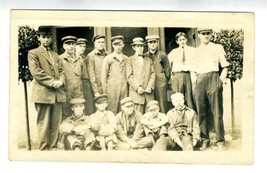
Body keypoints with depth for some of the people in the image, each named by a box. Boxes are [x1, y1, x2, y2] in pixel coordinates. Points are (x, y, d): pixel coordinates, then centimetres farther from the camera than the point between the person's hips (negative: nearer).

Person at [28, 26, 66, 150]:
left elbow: (61, 71, 18)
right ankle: (43, 149, 0)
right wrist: (52, 82, -13)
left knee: (56, 124, 4)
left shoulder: (55, 55, 25)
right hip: (43, 93, -5)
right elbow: (36, 72, -8)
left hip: (57, 94, 6)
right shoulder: (33, 53, 5)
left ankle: (53, 148, 10)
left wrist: (60, 81, -4)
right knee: (43, 125, -5)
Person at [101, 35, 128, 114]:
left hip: (124, 89, 3)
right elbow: (103, 76, 3)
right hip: (112, 89, -2)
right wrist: (105, 92, -1)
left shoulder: (126, 59, 12)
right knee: (112, 113, -4)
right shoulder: (108, 58, 4)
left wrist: (129, 89, 4)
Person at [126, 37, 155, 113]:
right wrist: (138, 87, -13)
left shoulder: (149, 60, 22)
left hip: (149, 93, 3)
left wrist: (150, 87, -5)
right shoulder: (130, 60, 10)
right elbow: (129, 76, 0)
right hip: (136, 92, -3)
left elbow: (153, 74, 12)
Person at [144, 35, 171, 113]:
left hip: (161, 83, -2)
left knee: (162, 106, -3)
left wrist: (165, 81, 5)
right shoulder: (145, 56, 10)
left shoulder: (162, 55, 2)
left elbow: (167, 70, 5)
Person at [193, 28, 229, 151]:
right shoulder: (195, 51, 19)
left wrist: (220, 81, -5)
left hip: (213, 78, -3)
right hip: (199, 81, 3)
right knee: (201, 111, 1)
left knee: (217, 111, -7)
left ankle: (220, 141, -4)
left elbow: (225, 67, 9)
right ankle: (205, 139, 8)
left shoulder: (218, 48, 13)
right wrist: (194, 84, 6)